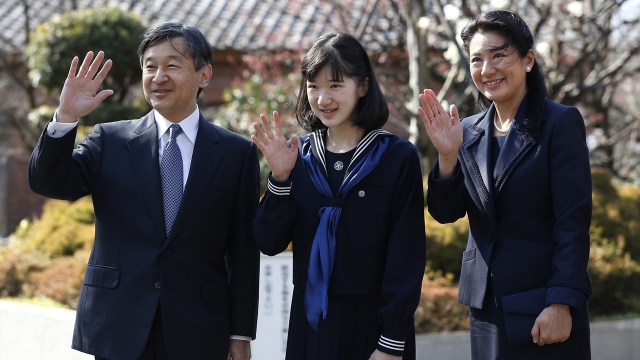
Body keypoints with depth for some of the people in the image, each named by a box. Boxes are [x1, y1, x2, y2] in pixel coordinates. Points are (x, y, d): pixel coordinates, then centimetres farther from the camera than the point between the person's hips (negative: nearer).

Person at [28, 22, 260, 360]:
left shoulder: (237, 153, 1)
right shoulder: (109, 140, 5)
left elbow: (243, 252, 1)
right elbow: (47, 182, -6)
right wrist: (65, 117, -20)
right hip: (119, 331, 1)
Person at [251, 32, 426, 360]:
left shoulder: (398, 157, -8)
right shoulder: (299, 155, 2)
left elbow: (406, 256, -8)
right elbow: (269, 243, -1)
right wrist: (280, 178, -14)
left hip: (373, 325, -3)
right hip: (310, 322, 3)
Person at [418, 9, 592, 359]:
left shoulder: (560, 122, -7)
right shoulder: (470, 131, 8)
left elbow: (574, 222, -12)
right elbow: (445, 212, 4)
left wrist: (562, 303, -18)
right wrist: (447, 156, -13)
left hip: (543, 304, -5)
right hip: (486, 305, 5)